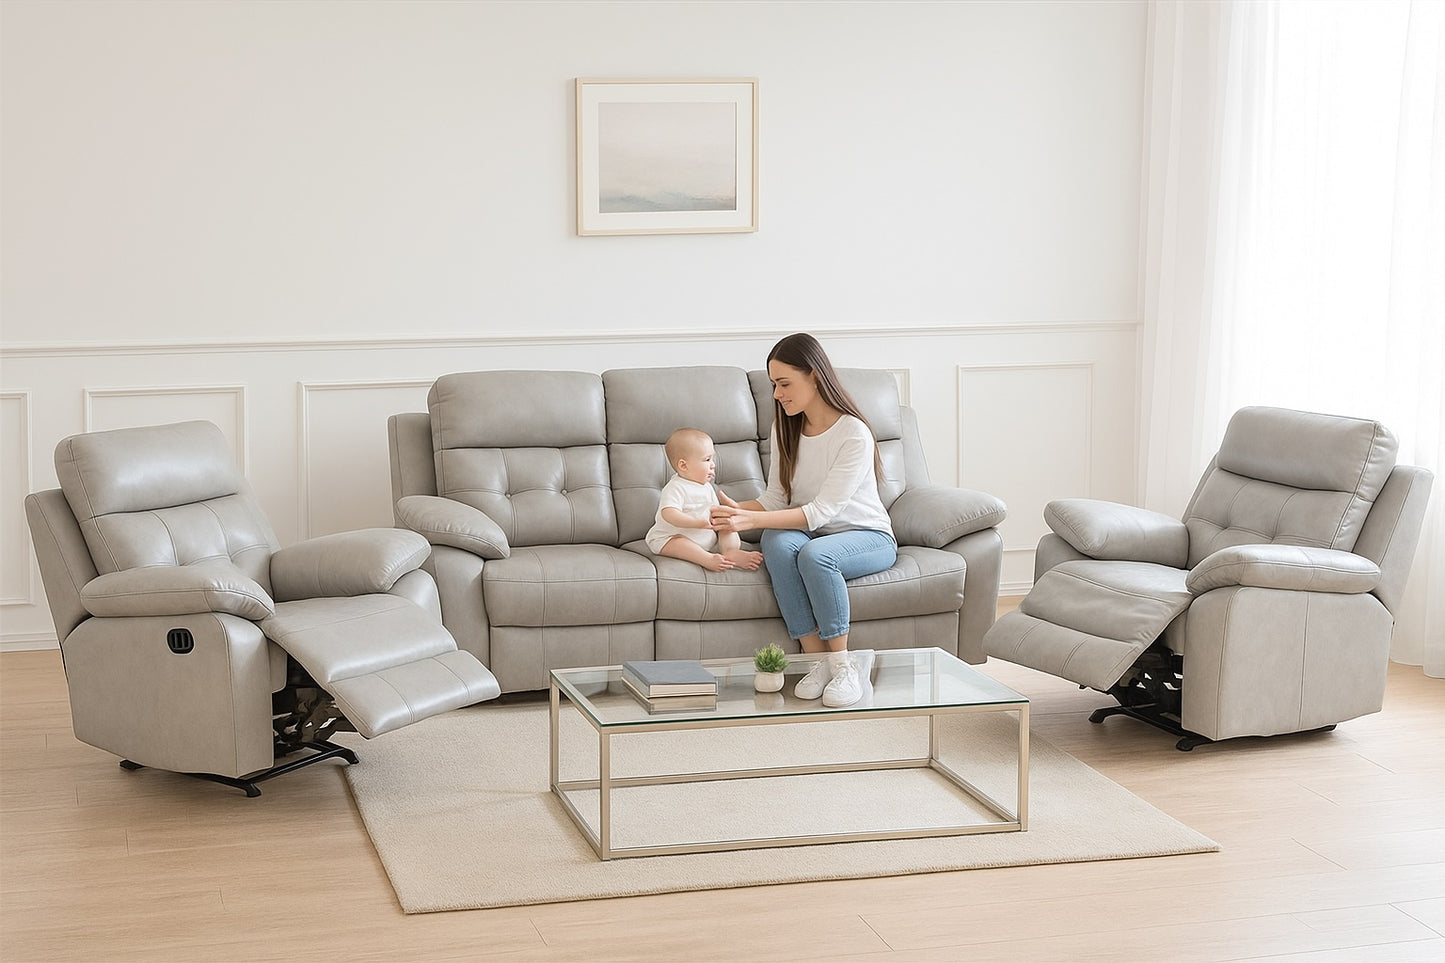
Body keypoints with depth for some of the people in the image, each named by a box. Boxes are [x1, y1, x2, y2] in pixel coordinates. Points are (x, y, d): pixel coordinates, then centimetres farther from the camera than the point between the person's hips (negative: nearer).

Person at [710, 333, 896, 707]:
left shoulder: (854, 434, -19)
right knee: (777, 542, -31)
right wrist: (732, 510, -15)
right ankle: (818, 659, -28)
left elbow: (821, 511, -25)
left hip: (868, 536, -5)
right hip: (807, 532, 6)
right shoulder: (786, 428, 3)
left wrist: (751, 520, -33)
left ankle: (842, 662, -25)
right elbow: (776, 499, 5)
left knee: (814, 554, -39)